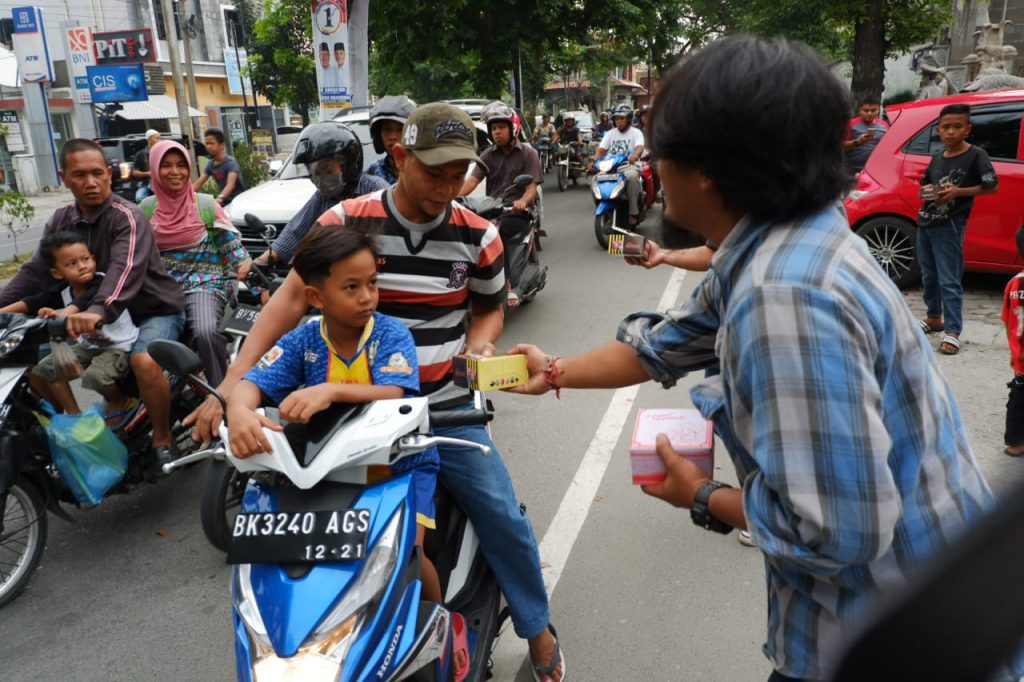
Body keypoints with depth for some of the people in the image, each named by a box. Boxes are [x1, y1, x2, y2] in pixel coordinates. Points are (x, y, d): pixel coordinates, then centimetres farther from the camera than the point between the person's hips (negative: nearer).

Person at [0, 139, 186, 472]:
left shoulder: (128, 217, -18)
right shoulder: (61, 220, 5)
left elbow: (125, 269, -36)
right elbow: (36, 271, 0)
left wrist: (100, 310, -54)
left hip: (155, 309, -7)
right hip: (105, 315, 7)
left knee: (144, 362, -34)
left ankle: (162, 440, -13)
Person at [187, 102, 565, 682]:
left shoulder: (479, 237, -4)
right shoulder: (346, 222, -8)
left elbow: (490, 309, 11)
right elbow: (292, 297, -12)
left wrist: (479, 347, -12)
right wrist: (233, 381, -20)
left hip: (445, 409, 1)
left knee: (503, 516, -1)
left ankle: (538, 629, 25)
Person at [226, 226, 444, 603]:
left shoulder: (391, 333, -13)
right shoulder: (302, 341, -6)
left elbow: (391, 395, -27)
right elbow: (250, 383, -15)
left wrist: (332, 391, -45)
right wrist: (239, 412, -39)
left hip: (401, 462, -3)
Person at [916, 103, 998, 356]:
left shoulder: (976, 155, -6)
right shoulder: (937, 157, 11)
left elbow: (992, 186, -7)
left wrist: (958, 191, -17)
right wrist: (926, 191, -1)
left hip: (949, 226, -6)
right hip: (925, 222, 7)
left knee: (949, 281, -7)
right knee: (929, 276, 18)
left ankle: (952, 331, -4)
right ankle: (934, 318, 34)